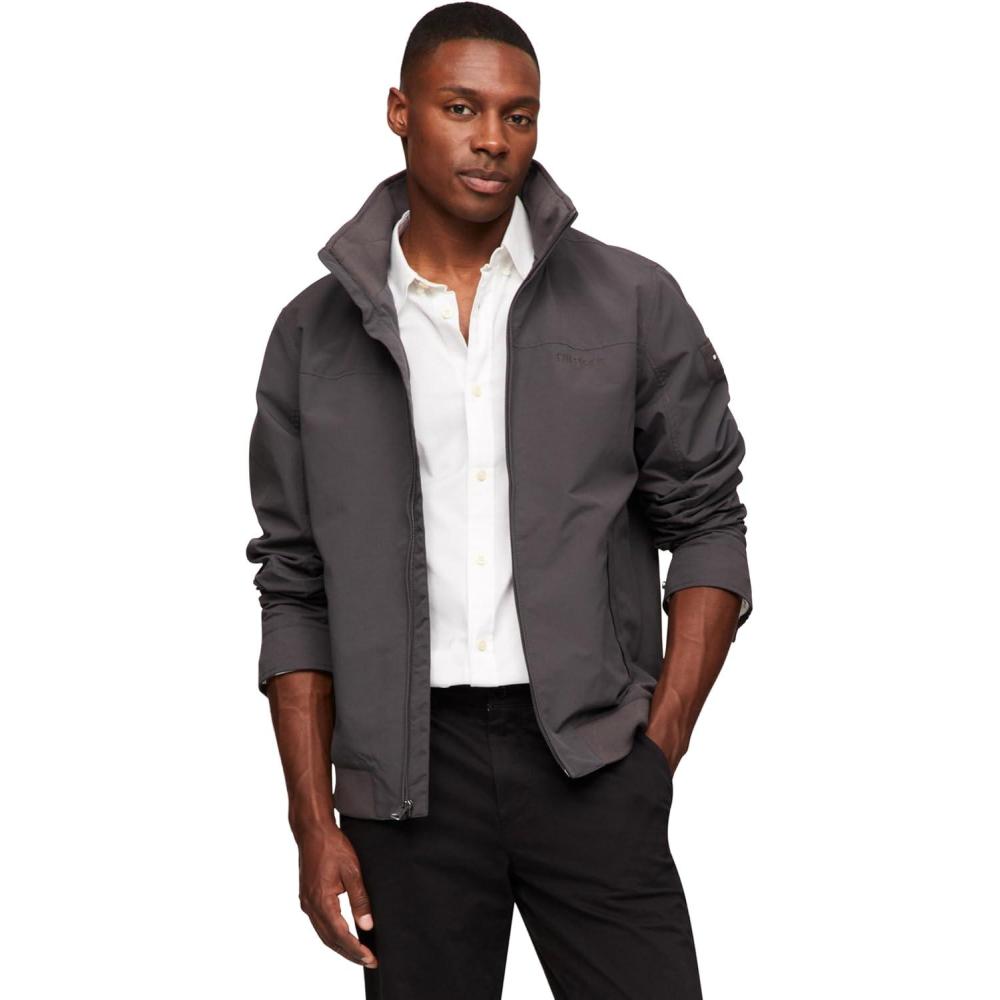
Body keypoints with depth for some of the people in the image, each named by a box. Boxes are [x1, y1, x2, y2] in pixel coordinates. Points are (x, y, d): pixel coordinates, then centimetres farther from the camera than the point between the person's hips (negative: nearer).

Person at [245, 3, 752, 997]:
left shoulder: (634, 303, 3)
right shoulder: (315, 335, 6)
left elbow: (706, 524, 5)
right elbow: (296, 589, 8)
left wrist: (660, 748, -4)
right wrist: (315, 823, 2)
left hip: (589, 759, -1)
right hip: (408, 775, 1)